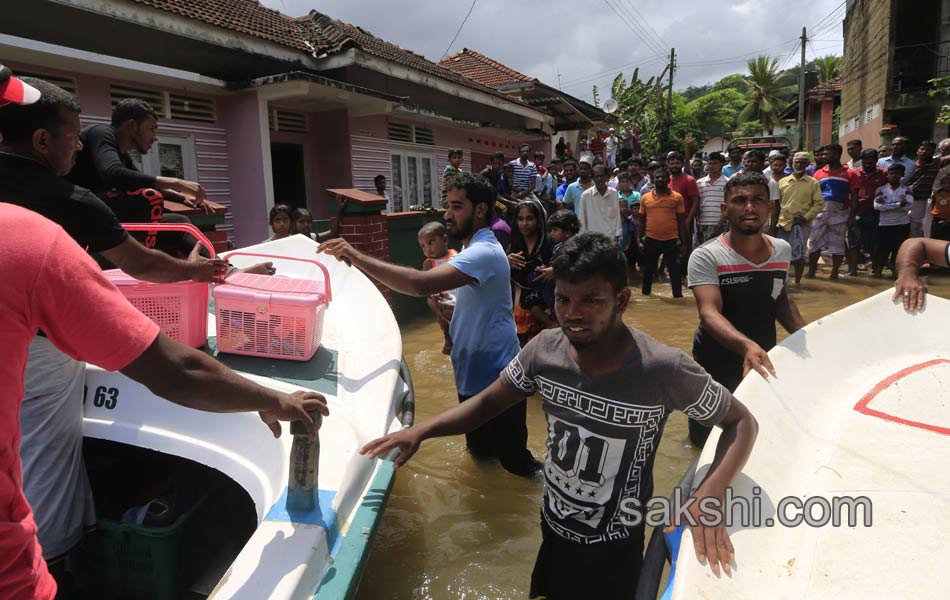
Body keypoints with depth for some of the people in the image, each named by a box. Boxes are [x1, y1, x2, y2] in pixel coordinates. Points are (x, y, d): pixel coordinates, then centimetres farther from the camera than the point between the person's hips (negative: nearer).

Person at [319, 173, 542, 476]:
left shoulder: (483, 252, -24)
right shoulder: (474, 250, 11)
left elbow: (421, 283, -40)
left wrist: (356, 256, -37)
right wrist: (448, 309, -1)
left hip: (495, 377, -10)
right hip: (473, 374, 10)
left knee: (514, 462, 5)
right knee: (480, 451, 23)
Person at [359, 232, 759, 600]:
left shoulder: (663, 370, -29)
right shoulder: (545, 349, -16)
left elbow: (742, 422, -15)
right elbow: (488, 403, -4)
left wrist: (710, 493, -32)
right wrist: (421, 431, -18)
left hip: (612, 549, -4)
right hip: (552, 530, 4)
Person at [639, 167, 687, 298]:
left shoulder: (677, 197, 1)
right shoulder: (645, 198, 5)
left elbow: (681, 221, 3)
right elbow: (642, 221, 10)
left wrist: (682, 242, 0)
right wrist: (640, 240, 6)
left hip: (671, 240, -2)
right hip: (651, 240, 2)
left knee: (675, 270, 2)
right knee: (648, 269, 15)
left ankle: (678, 296, 11)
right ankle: (645, 292, 32)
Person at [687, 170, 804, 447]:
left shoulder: (782, 250, -2)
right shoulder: (706, 256, -21)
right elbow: (709, 314, -33)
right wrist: (747, 345, -50)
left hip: (766, 361, 5)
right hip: (716, 367, -5)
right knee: (706, 438, 10)